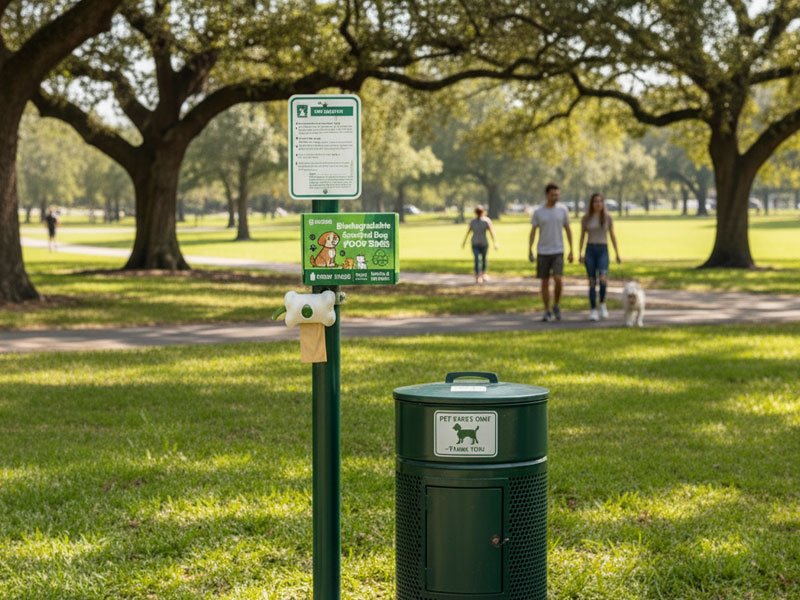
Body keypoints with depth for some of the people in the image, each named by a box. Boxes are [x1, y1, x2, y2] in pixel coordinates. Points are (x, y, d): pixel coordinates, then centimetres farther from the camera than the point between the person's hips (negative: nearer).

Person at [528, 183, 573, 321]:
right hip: (542, 252, 0)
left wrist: (571, 250, 2)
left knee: (558, 280, -15)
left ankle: (556, 306, 6)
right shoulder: (538, 212, -1)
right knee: (545, 282, 3)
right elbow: (533, 232, 2)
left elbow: (568, 230, 5)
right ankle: (547, 312, 12)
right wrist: (530, 250, -9)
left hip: (558, 252, 0)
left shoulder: (563, 210, 1)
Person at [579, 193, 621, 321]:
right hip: (590, 250, 1)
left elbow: (612, 236, 7)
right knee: (592, 281, 0)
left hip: (603, 250, -1)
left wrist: (617, 254, 6)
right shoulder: (586, 218, 4)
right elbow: (582, 237, 7)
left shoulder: (607, 217, 4)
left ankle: (602, 303, 2)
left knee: (603, 278, -21)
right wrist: (580, 254, -2)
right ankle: (593, 311, 7)